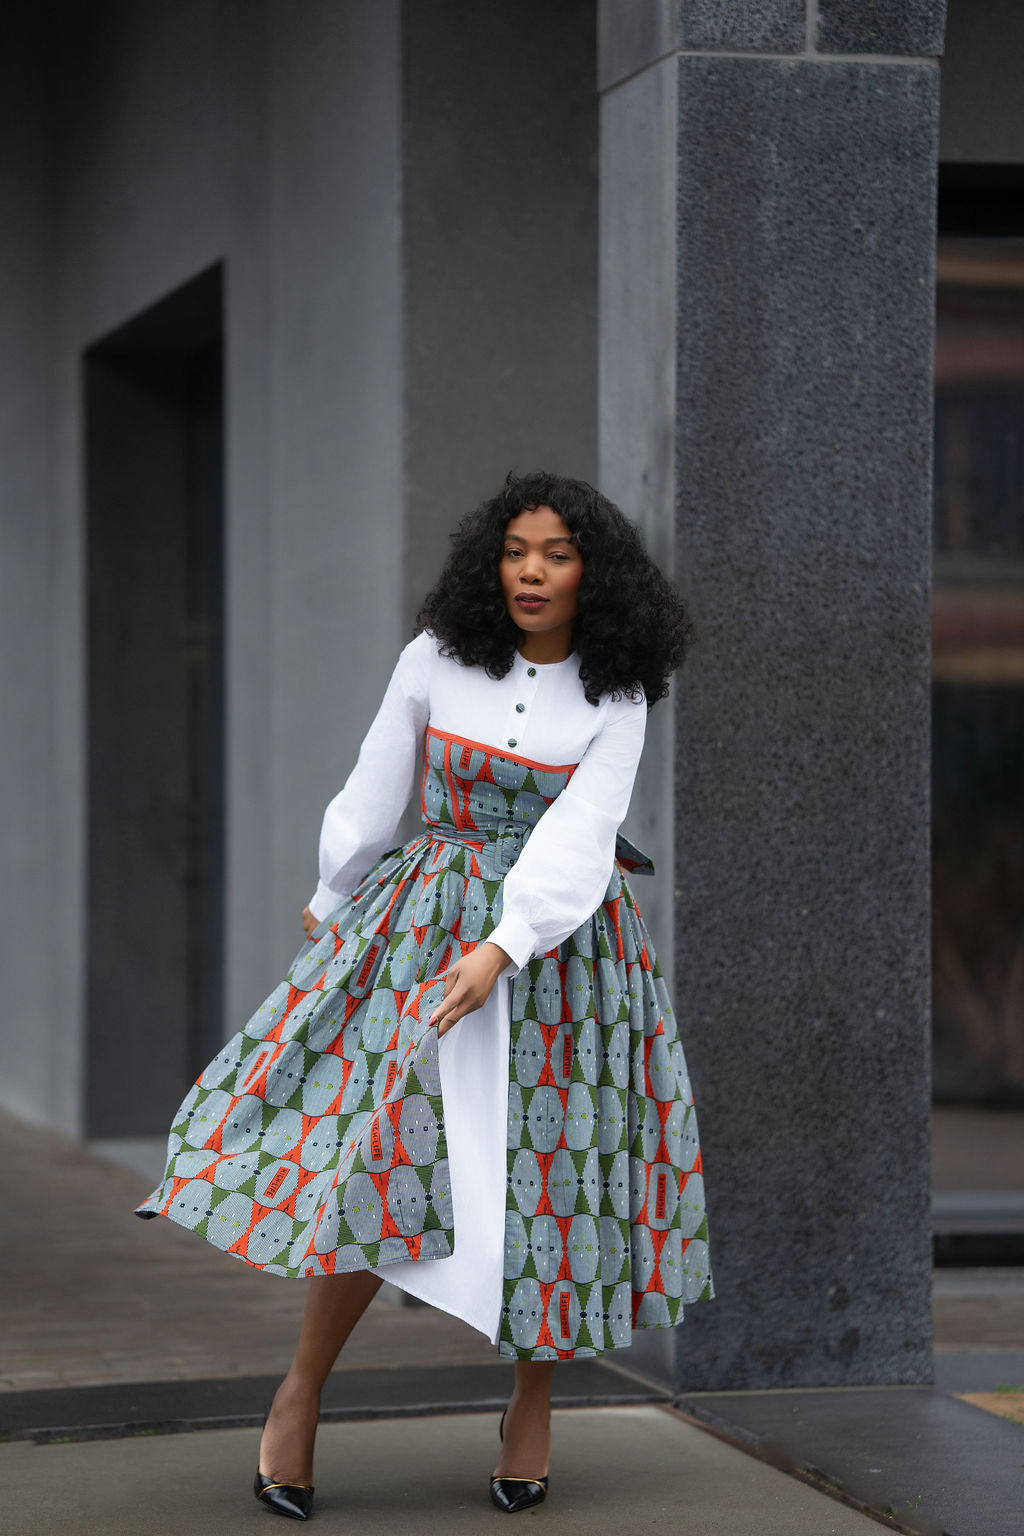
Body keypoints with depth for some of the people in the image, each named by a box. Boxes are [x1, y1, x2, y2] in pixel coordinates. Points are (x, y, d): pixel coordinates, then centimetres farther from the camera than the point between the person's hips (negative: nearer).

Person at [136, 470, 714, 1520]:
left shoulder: (616, 696, -5)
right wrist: (330, 902, 19)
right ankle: (300, 1393, 5)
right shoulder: (437, 659, -3)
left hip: (560, 939, 0)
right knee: (386, 1149, -8)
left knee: (549, 1170, 2)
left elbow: (580, 830, -15)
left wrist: (502, 948, -26)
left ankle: (533, 1398, 22)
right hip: (424, 923, 0)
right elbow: (375, 791, 9)